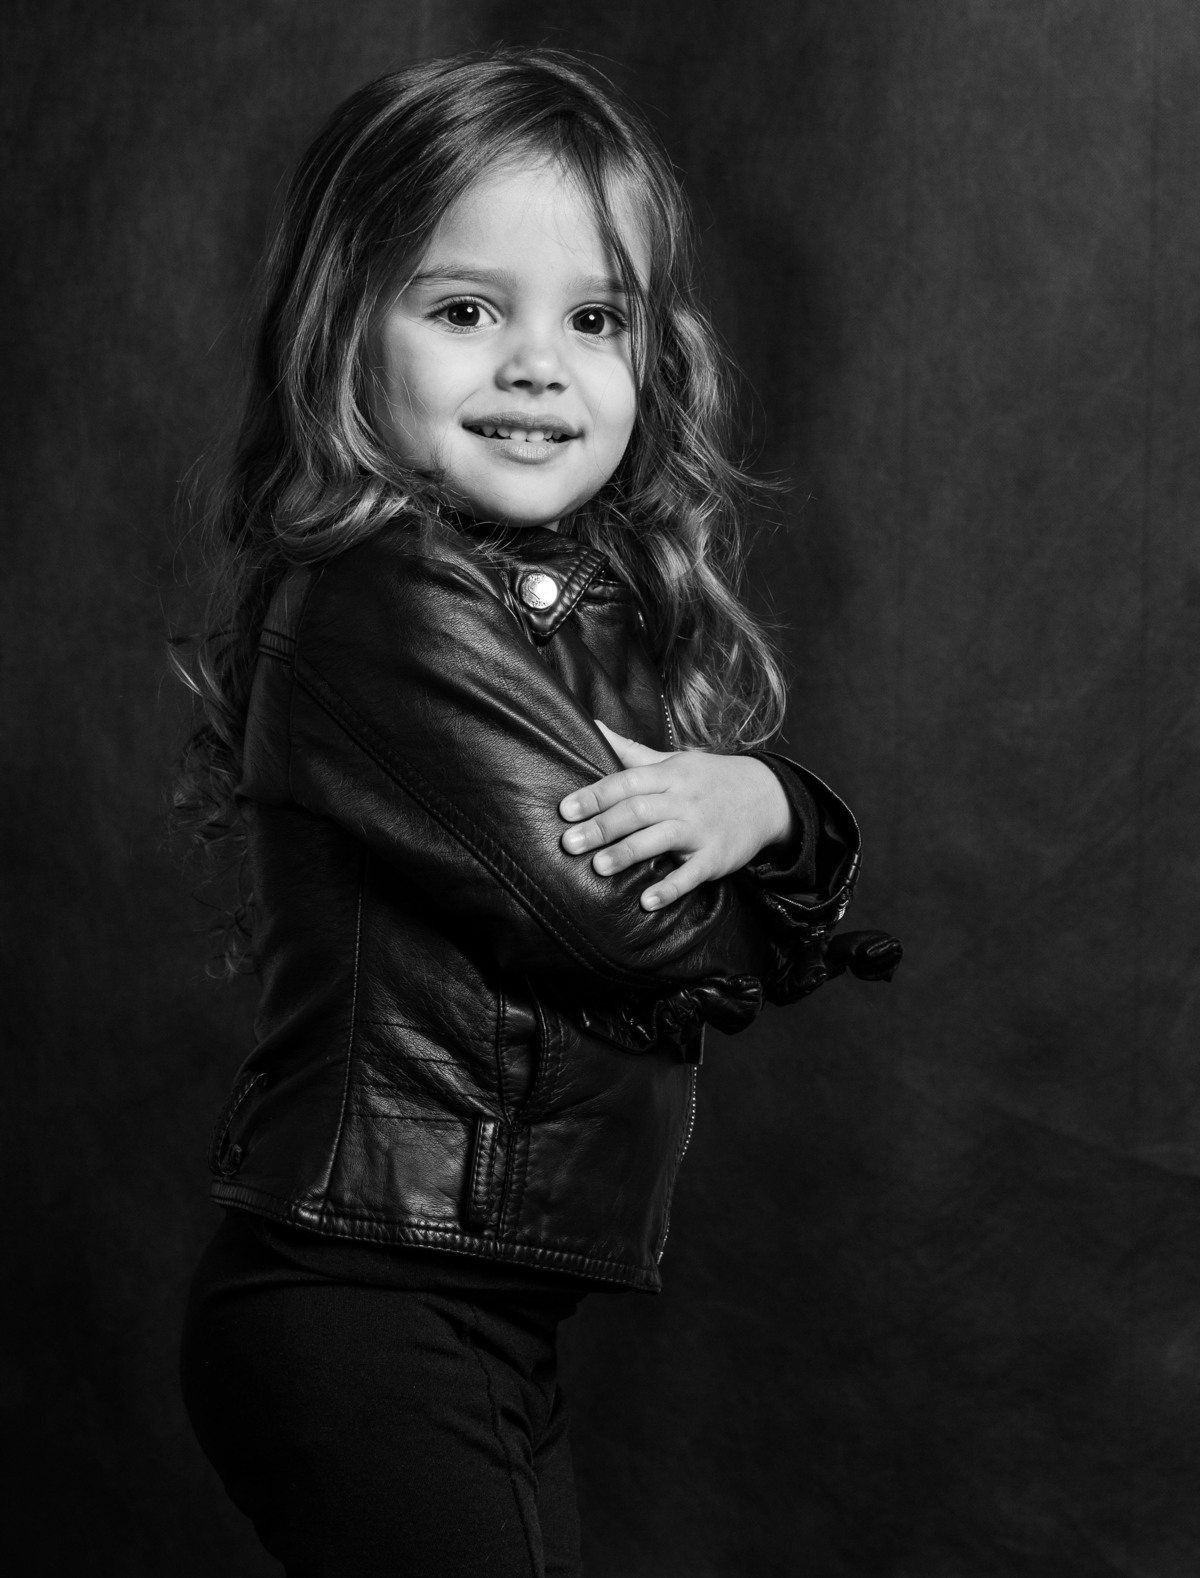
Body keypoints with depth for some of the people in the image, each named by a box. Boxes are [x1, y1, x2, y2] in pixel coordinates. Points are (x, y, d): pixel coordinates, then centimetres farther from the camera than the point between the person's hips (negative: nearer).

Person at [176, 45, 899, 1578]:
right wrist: (790, 909, -2)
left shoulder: (597, 604, 9)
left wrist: (766, 807, -15)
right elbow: (603, 911, -21)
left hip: (497, 1324, 9)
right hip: (357, 1320, -9)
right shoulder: (389, 608, -18)